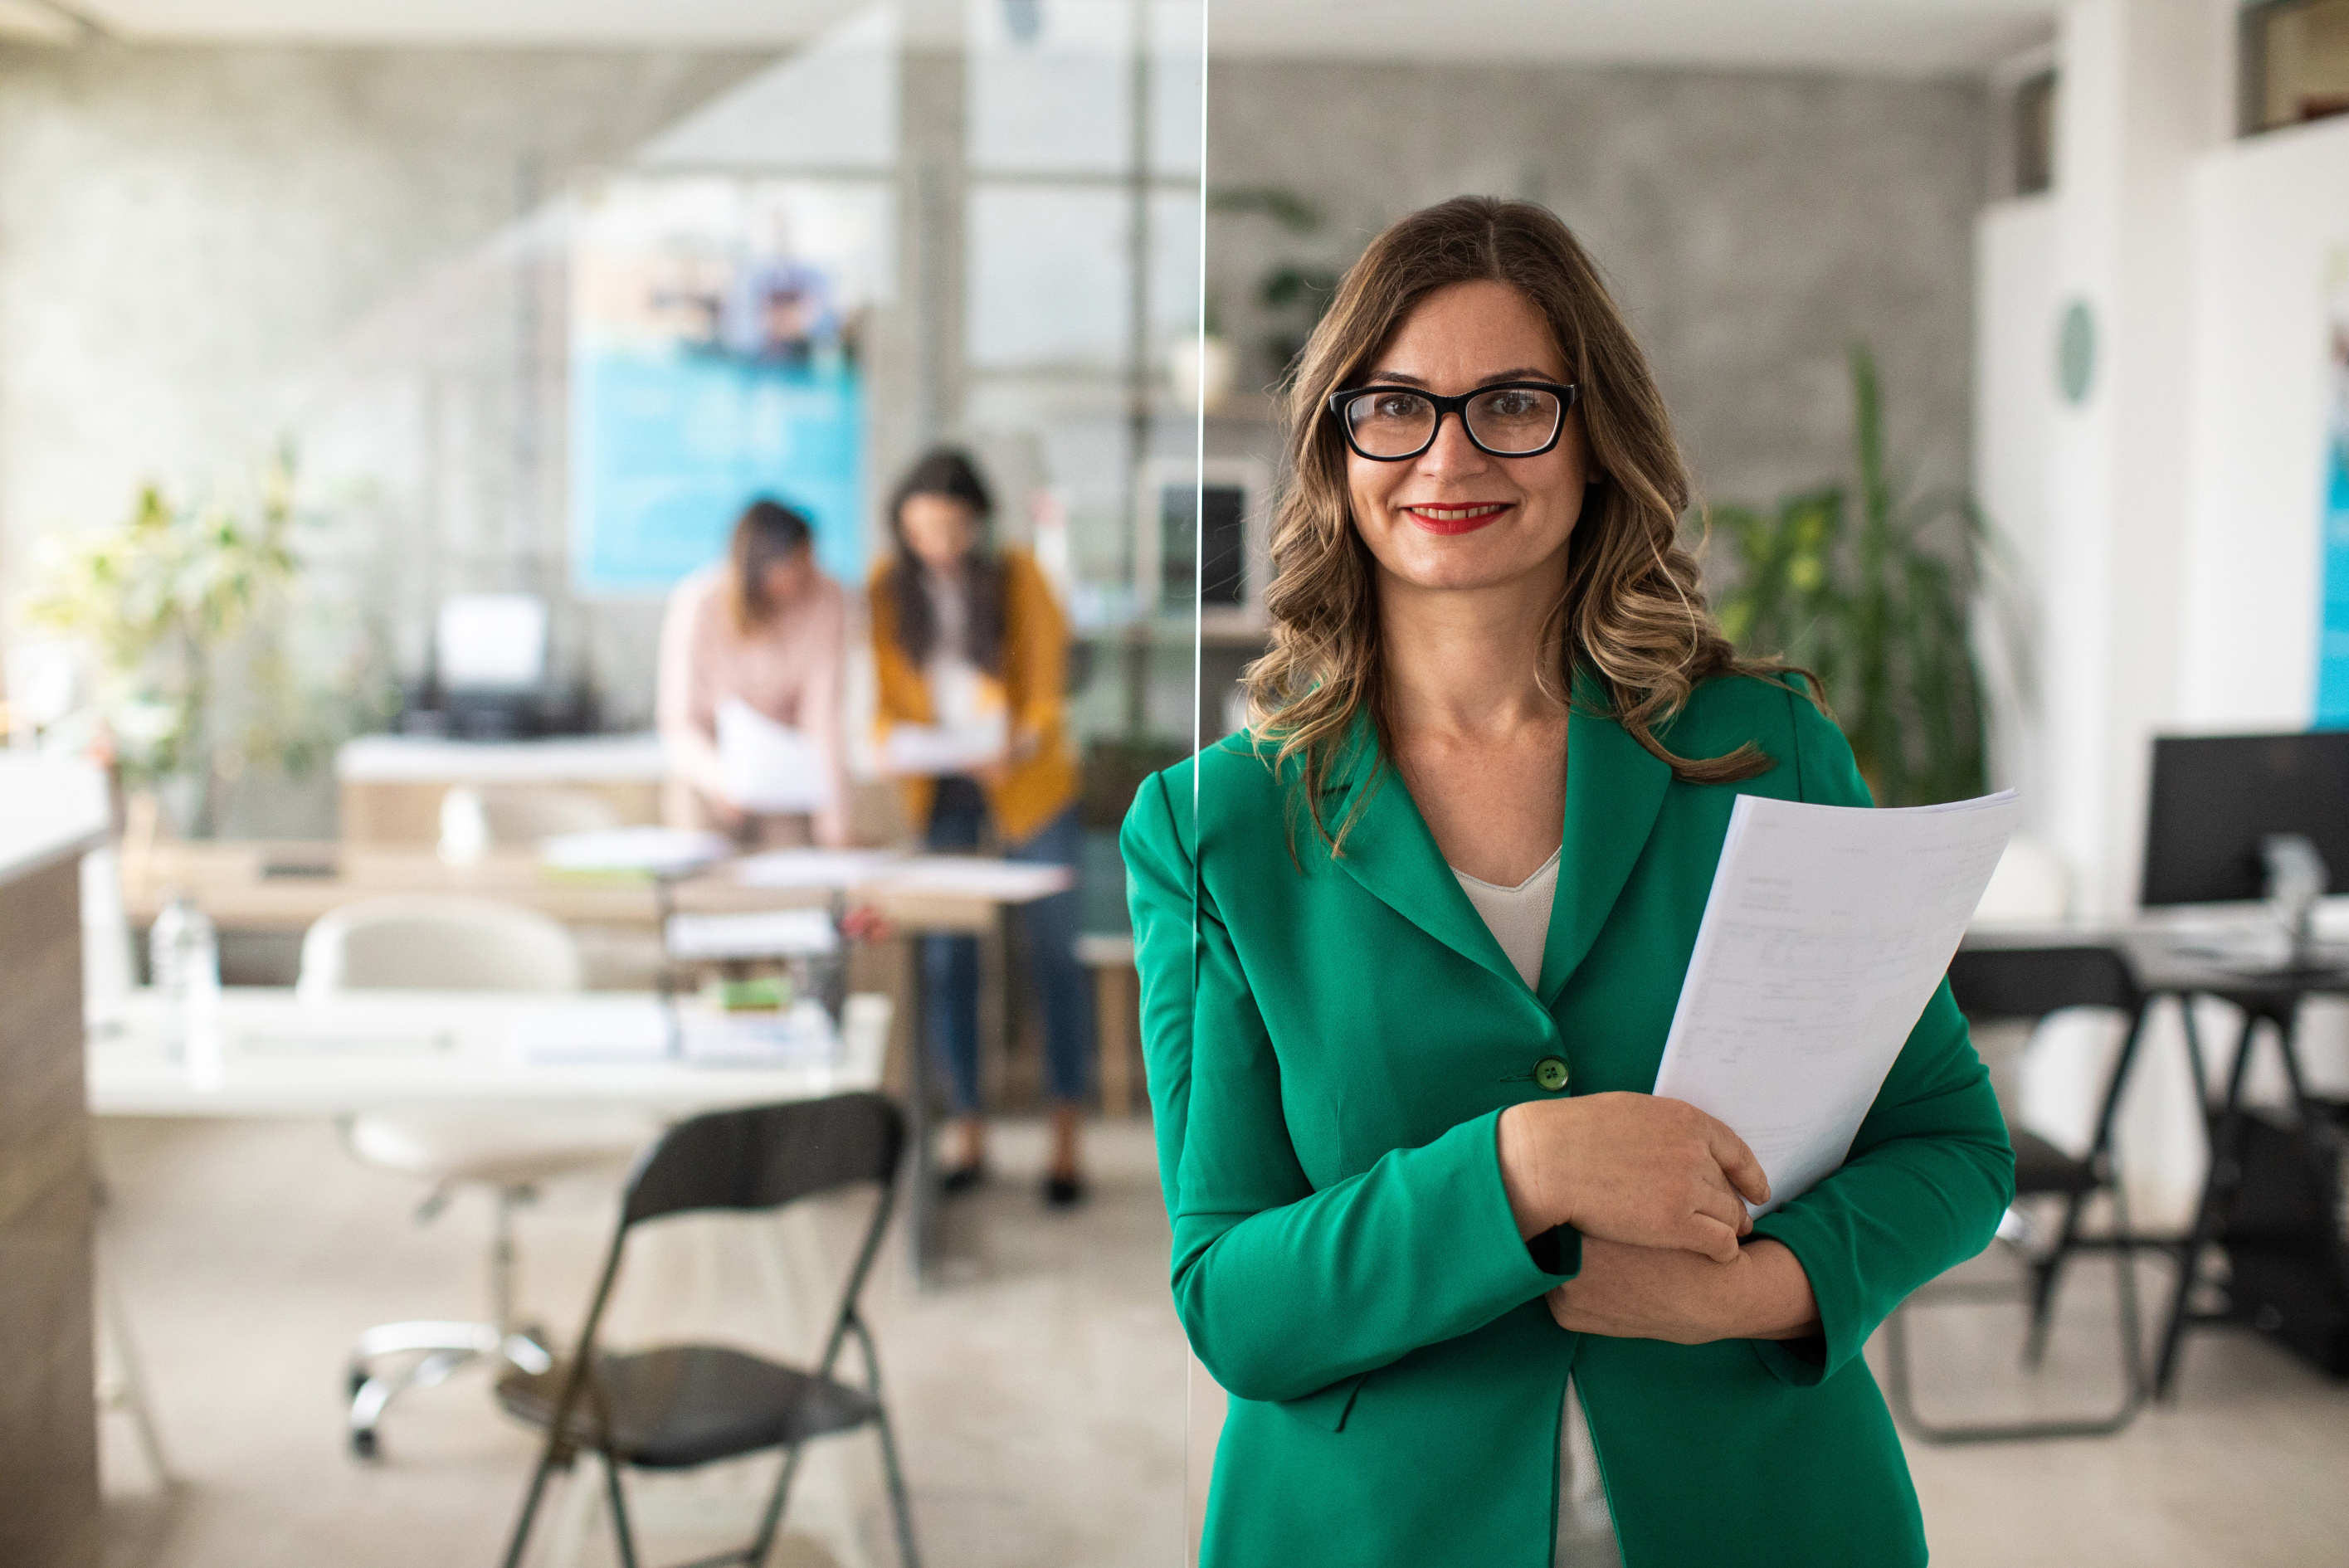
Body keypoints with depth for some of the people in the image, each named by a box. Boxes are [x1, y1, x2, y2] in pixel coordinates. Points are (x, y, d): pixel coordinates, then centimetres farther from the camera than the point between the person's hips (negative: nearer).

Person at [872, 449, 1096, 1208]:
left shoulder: (1016, 576, -7)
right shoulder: (888, 587, -1)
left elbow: (1046, 685, -8)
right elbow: (887, 691, 4)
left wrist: (1019, 746, -28)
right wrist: (891, 742, -18)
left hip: (1028, 784, -2)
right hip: (938, 790, 2)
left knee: (1055, 953, -1)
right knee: (946, 958, 0)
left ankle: (1066, 1142, 6)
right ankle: (968, 1137, 11)